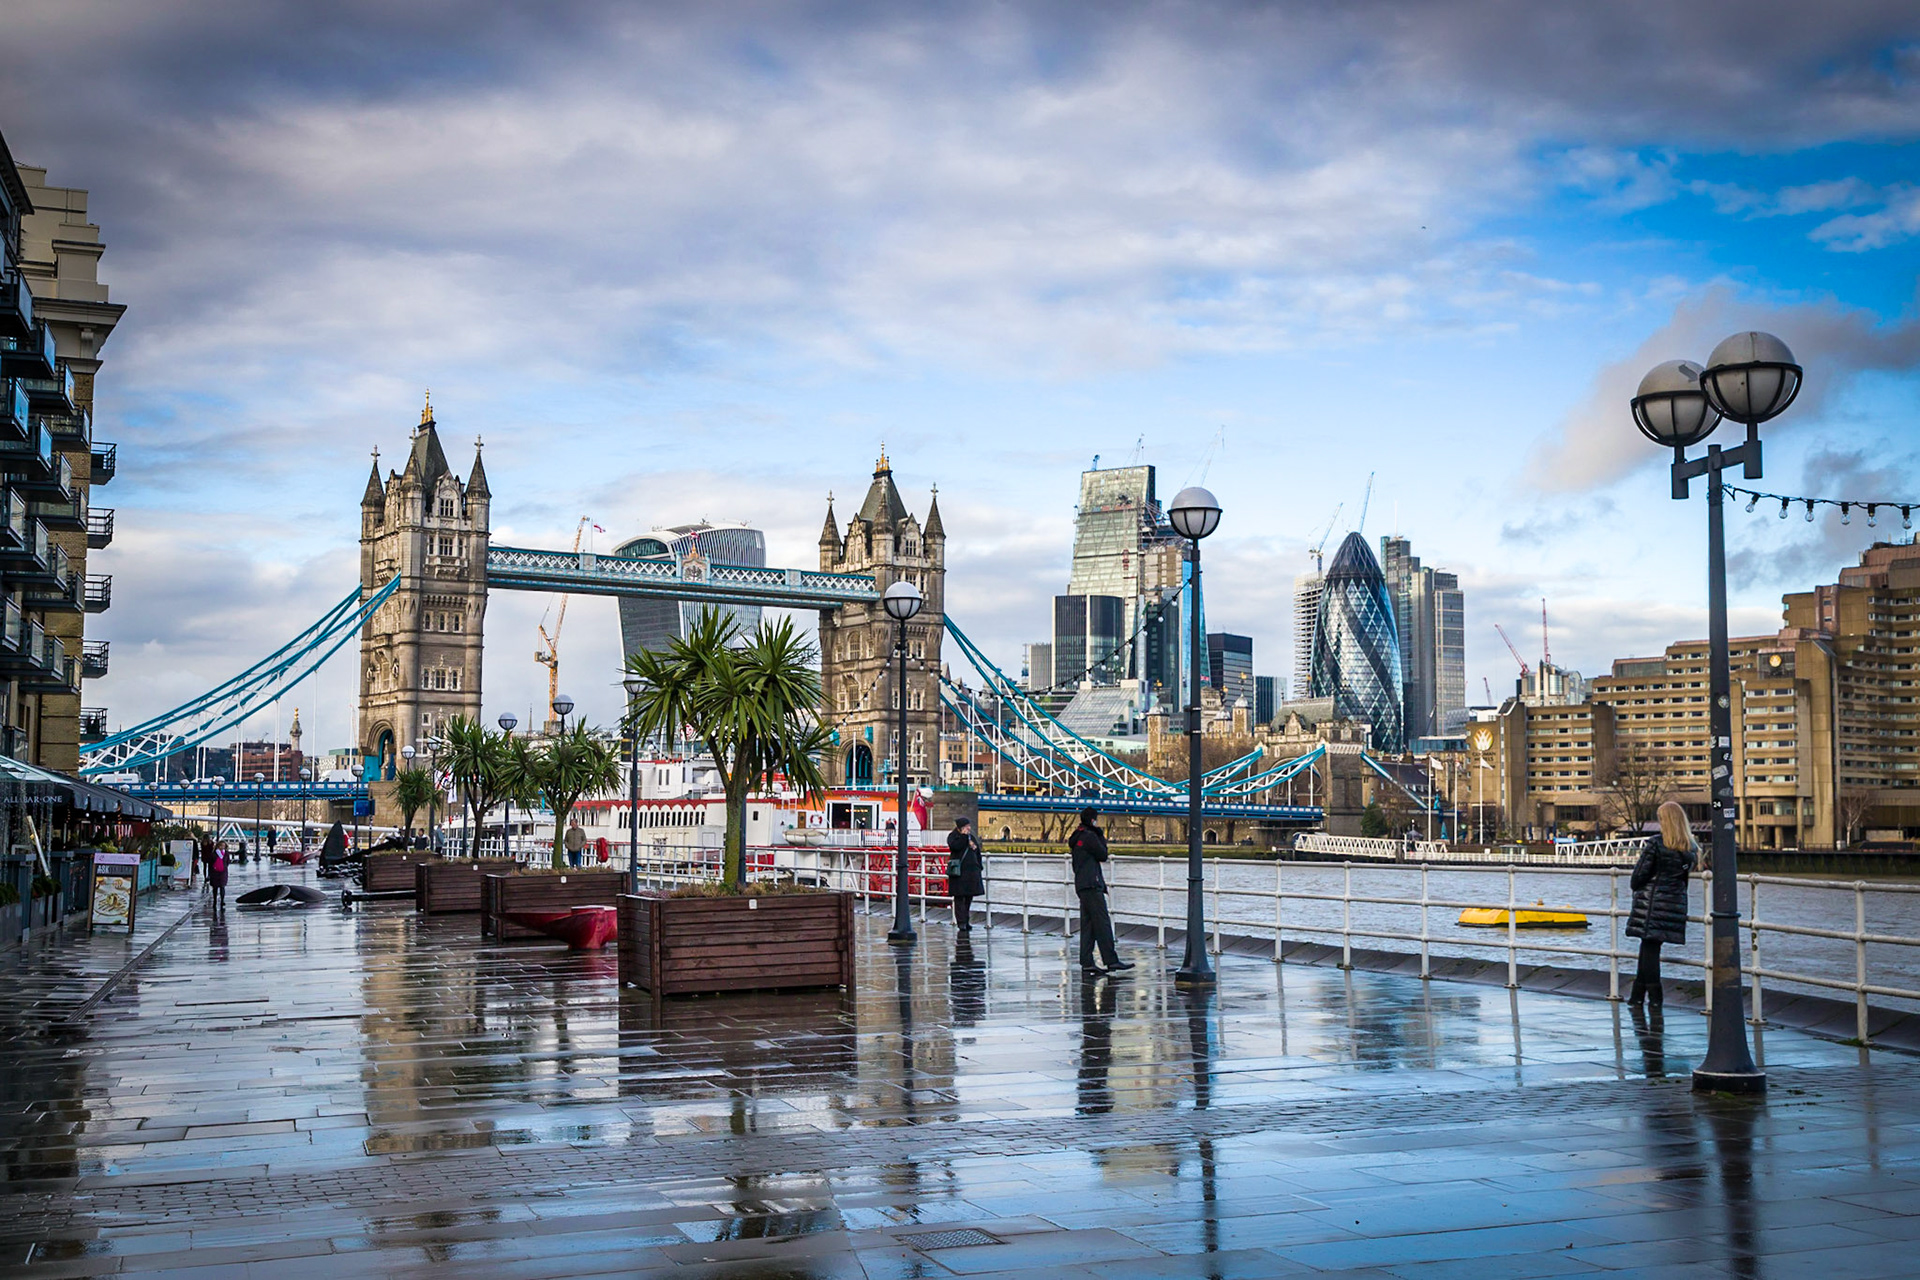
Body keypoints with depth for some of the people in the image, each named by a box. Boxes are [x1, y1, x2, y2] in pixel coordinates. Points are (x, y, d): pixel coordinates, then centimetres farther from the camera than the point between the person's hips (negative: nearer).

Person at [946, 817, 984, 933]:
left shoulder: (972, 837, 16)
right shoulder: (953, 836, 0)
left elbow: (978, 854, 20)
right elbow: (955, 846, -21)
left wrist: (980, 868, 15)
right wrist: (963, 836, -16)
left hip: (972, 871, 6)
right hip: (959, 872, -6)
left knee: (969, 897, 9)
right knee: (959, 897, -6)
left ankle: (966, 922, 17)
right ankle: (961, 922, -6)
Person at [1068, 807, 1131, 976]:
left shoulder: (1077, 837, 18)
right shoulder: (1090, 837, -12)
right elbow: (1103, 855, -5)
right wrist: (1102, 839, 4)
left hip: (1082, 886, 10)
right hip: (1092, 886, -10)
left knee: (1087, 924, 8)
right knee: (1102, 923, -10)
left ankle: (1086, 963, 5)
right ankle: (1111, 961, -13)